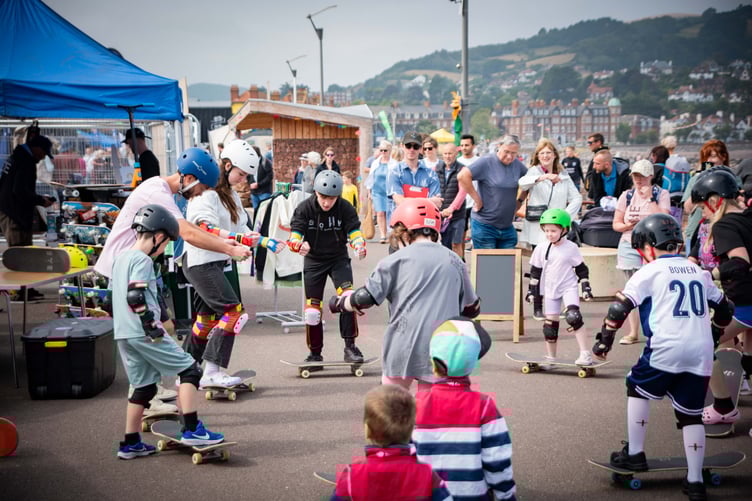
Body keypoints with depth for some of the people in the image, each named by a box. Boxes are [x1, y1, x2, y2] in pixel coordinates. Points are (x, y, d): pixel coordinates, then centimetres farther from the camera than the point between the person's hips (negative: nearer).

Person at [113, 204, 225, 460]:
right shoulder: (142, 261, -12)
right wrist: (152, 325, -19)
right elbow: (135, 297, -23)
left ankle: (131, 444, 18)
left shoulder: (121, 257, 16)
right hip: (144, 334, -9)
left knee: (144, 386, 16)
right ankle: (191, 429, -6)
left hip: (123, 334, 10)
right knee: (189, 370, -2)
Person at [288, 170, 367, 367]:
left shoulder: (345, 208, -13)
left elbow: (354, 232, -16)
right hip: (313, 260, 0)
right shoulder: (304, 208, -13)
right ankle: (315, 353, 15)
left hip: (339, 258, 0)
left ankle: (350, 346, -11)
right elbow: (294, 236, -18)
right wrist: (299, 245, -42)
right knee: (312, 308, -1)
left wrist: (359, 245, -40)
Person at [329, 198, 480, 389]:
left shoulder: (397, 259, 1)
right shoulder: (455, 261, 11)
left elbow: (365, 298, -2)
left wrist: (338, 303, 17)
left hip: (404, 347, -2)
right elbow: (472, 309, 20)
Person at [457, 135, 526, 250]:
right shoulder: (487, 162, -12)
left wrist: (518, 202, 13)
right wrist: (477, 199, -19)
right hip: (484, 226, -6)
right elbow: (462, 176, -23)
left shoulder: (517, 164, 6)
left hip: (507, 227, 6)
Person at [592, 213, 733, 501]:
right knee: (691, 414, 12)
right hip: (701, 354, 5)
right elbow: (723, 309, 29)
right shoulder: (699, 272, 18)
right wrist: (715, 330, 46)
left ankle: (635, 454, 18)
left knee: (637, 389, 18)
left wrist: (605, 339, 3)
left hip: (665, 351, -5)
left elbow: (621, 306, -5)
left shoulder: (650, 272, 1)